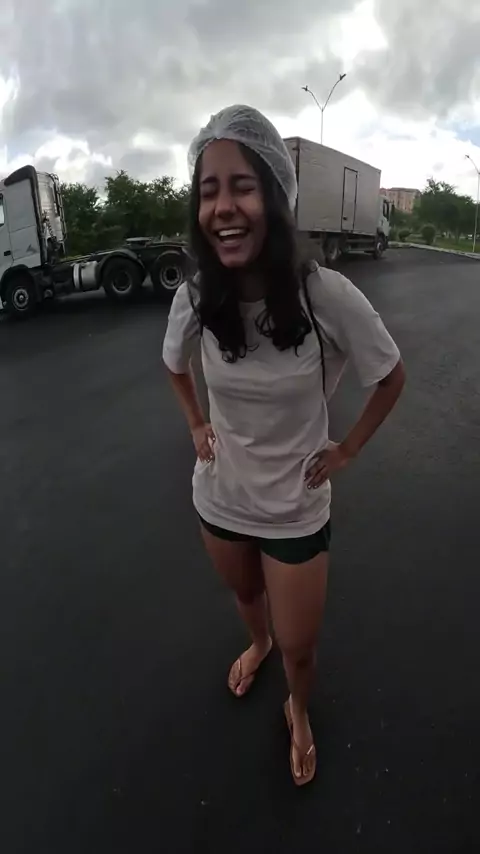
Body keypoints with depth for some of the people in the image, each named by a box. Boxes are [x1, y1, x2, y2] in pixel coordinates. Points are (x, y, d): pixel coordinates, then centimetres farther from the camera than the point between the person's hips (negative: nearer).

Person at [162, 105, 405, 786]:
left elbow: (392, 377, -7)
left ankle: (299, 711, 51)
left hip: (294, 509, -2)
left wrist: (346, 450, -6)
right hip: (218, 498, 3)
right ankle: (257, 643, 68)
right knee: (244, 595, 31)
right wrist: (196, 426, 1)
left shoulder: (327, 296, -25)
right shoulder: (195, 297, -16)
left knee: (299, 646, 14)